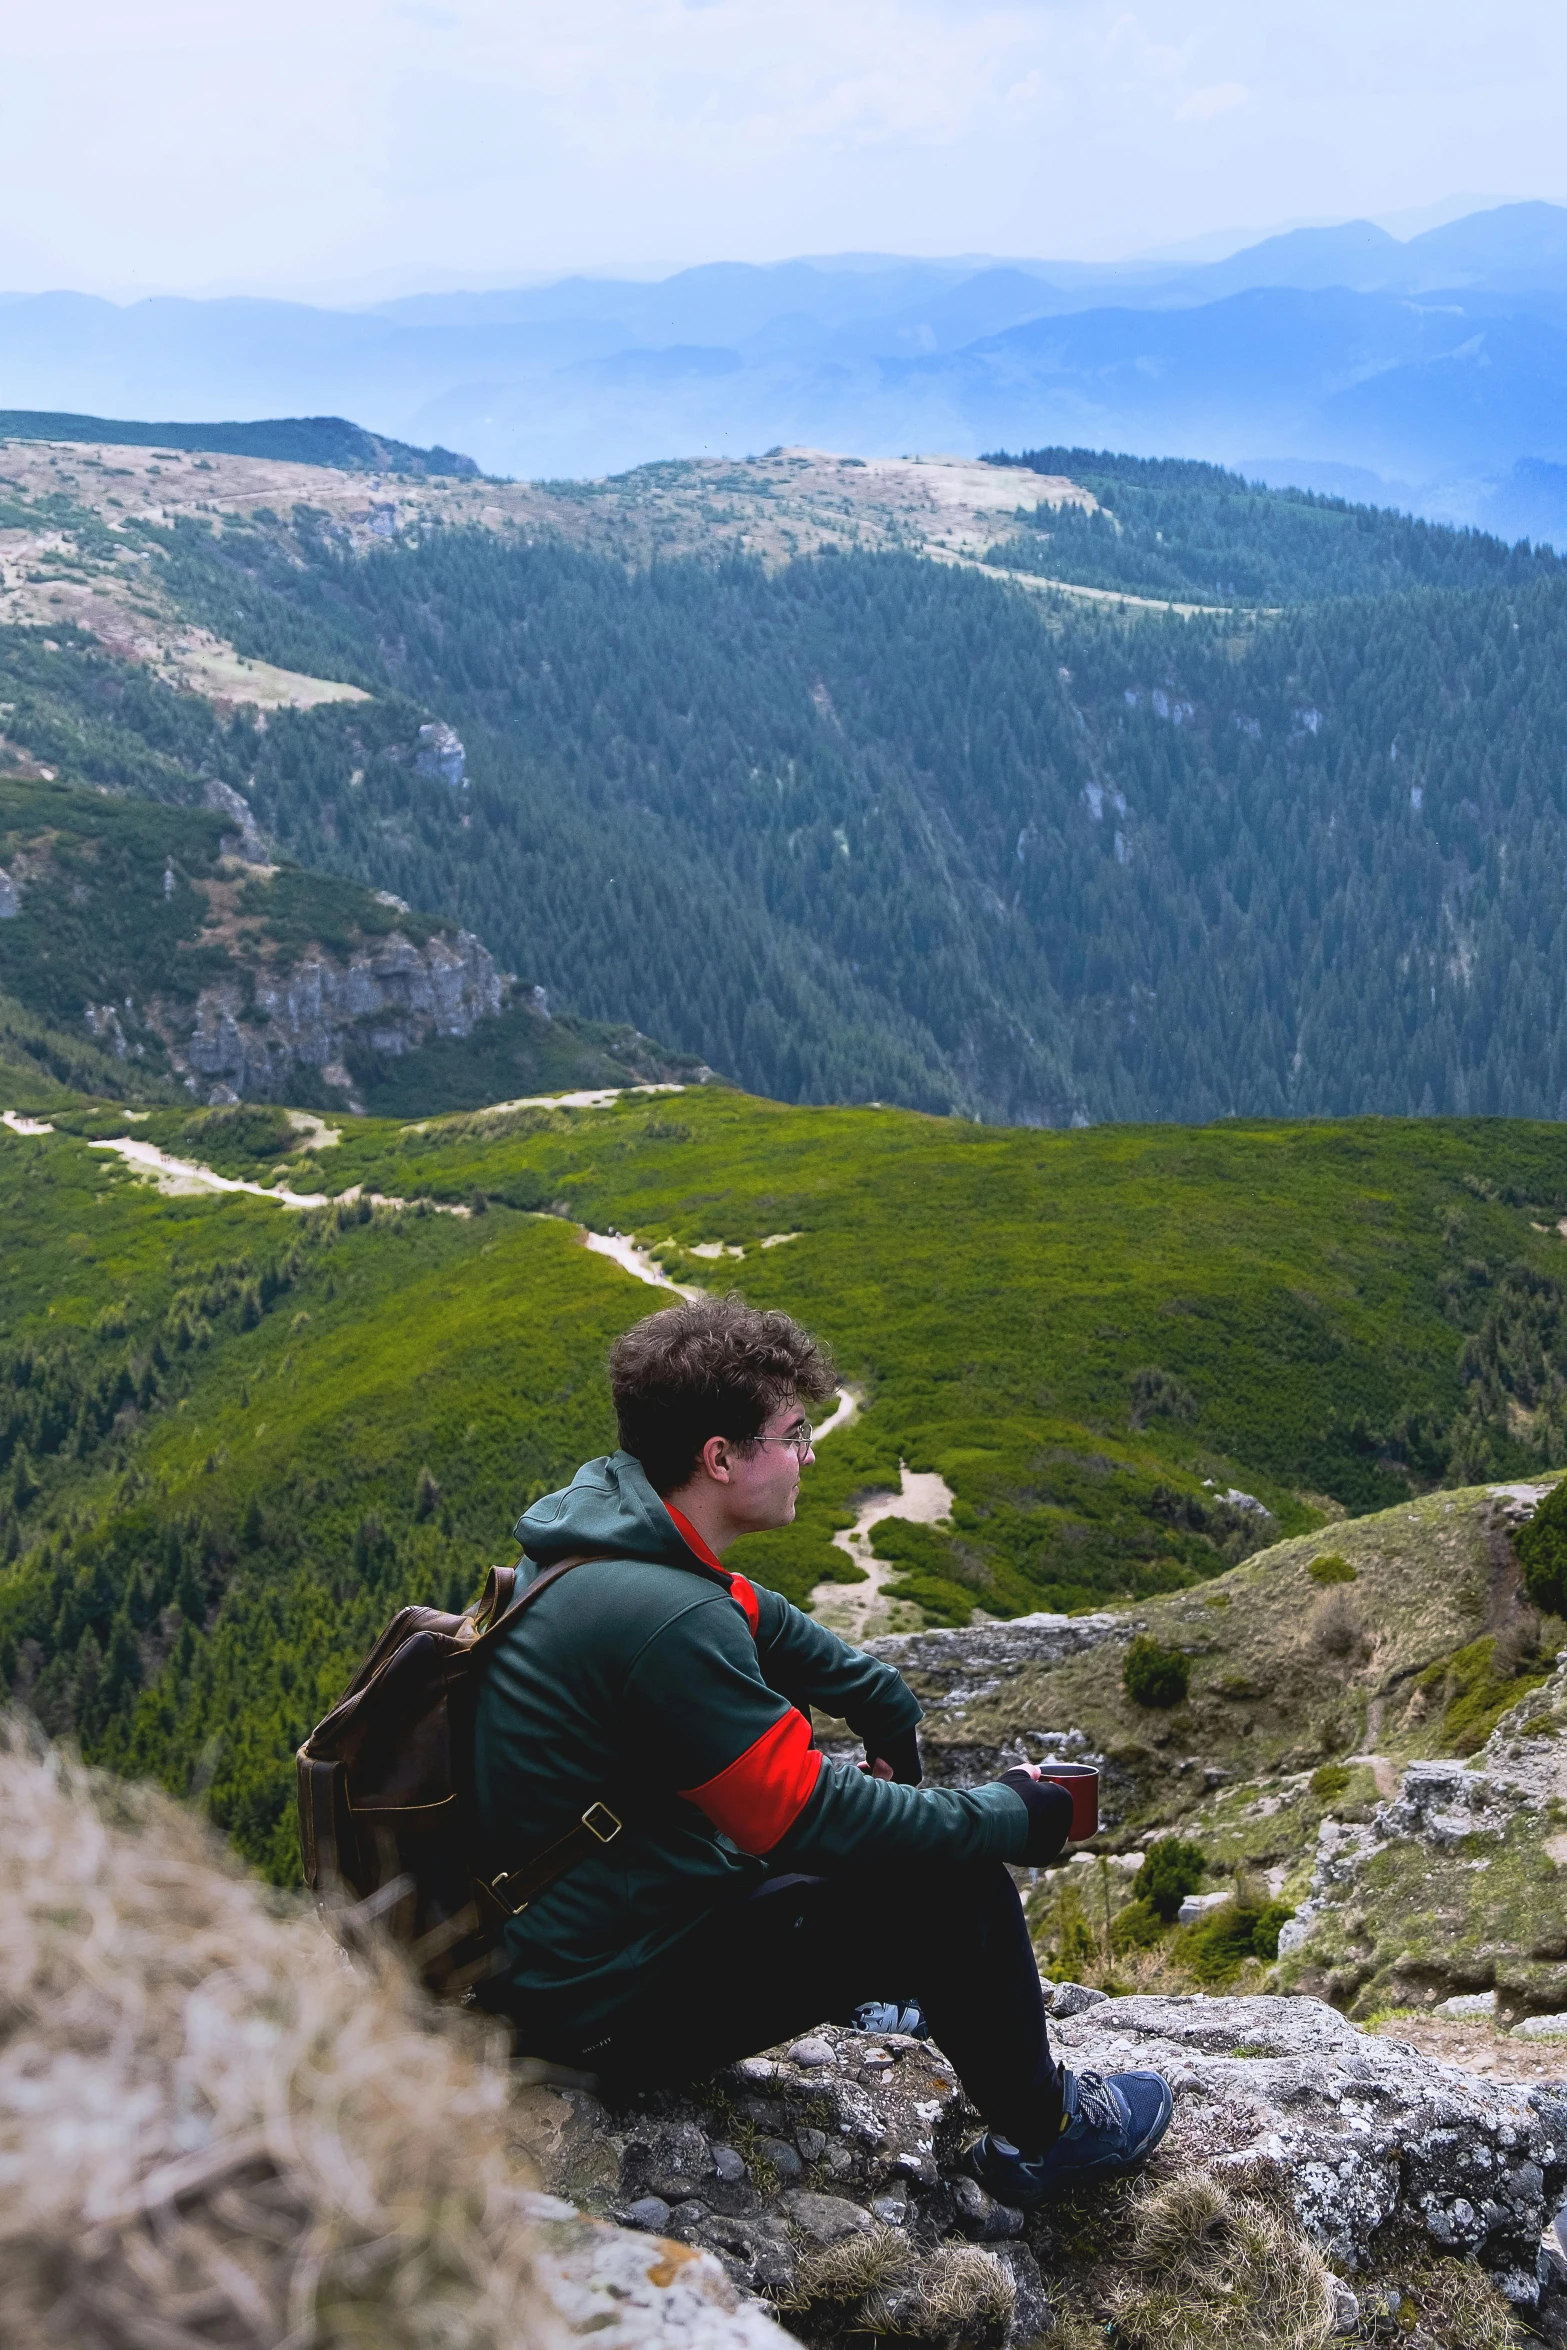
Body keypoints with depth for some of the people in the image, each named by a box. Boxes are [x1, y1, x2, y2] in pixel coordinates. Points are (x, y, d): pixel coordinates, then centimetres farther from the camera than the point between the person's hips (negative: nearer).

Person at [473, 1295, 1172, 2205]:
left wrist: (888, 1705, 10)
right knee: (955, 1882, -7)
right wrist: (1012, 1817, -13)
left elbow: (758, 1622, 17)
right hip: (615, 2008, -10)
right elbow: (807, 1814, -26)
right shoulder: (664, 1622, -32)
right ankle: (1040, 2136, 18)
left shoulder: (605, 1534, -2)